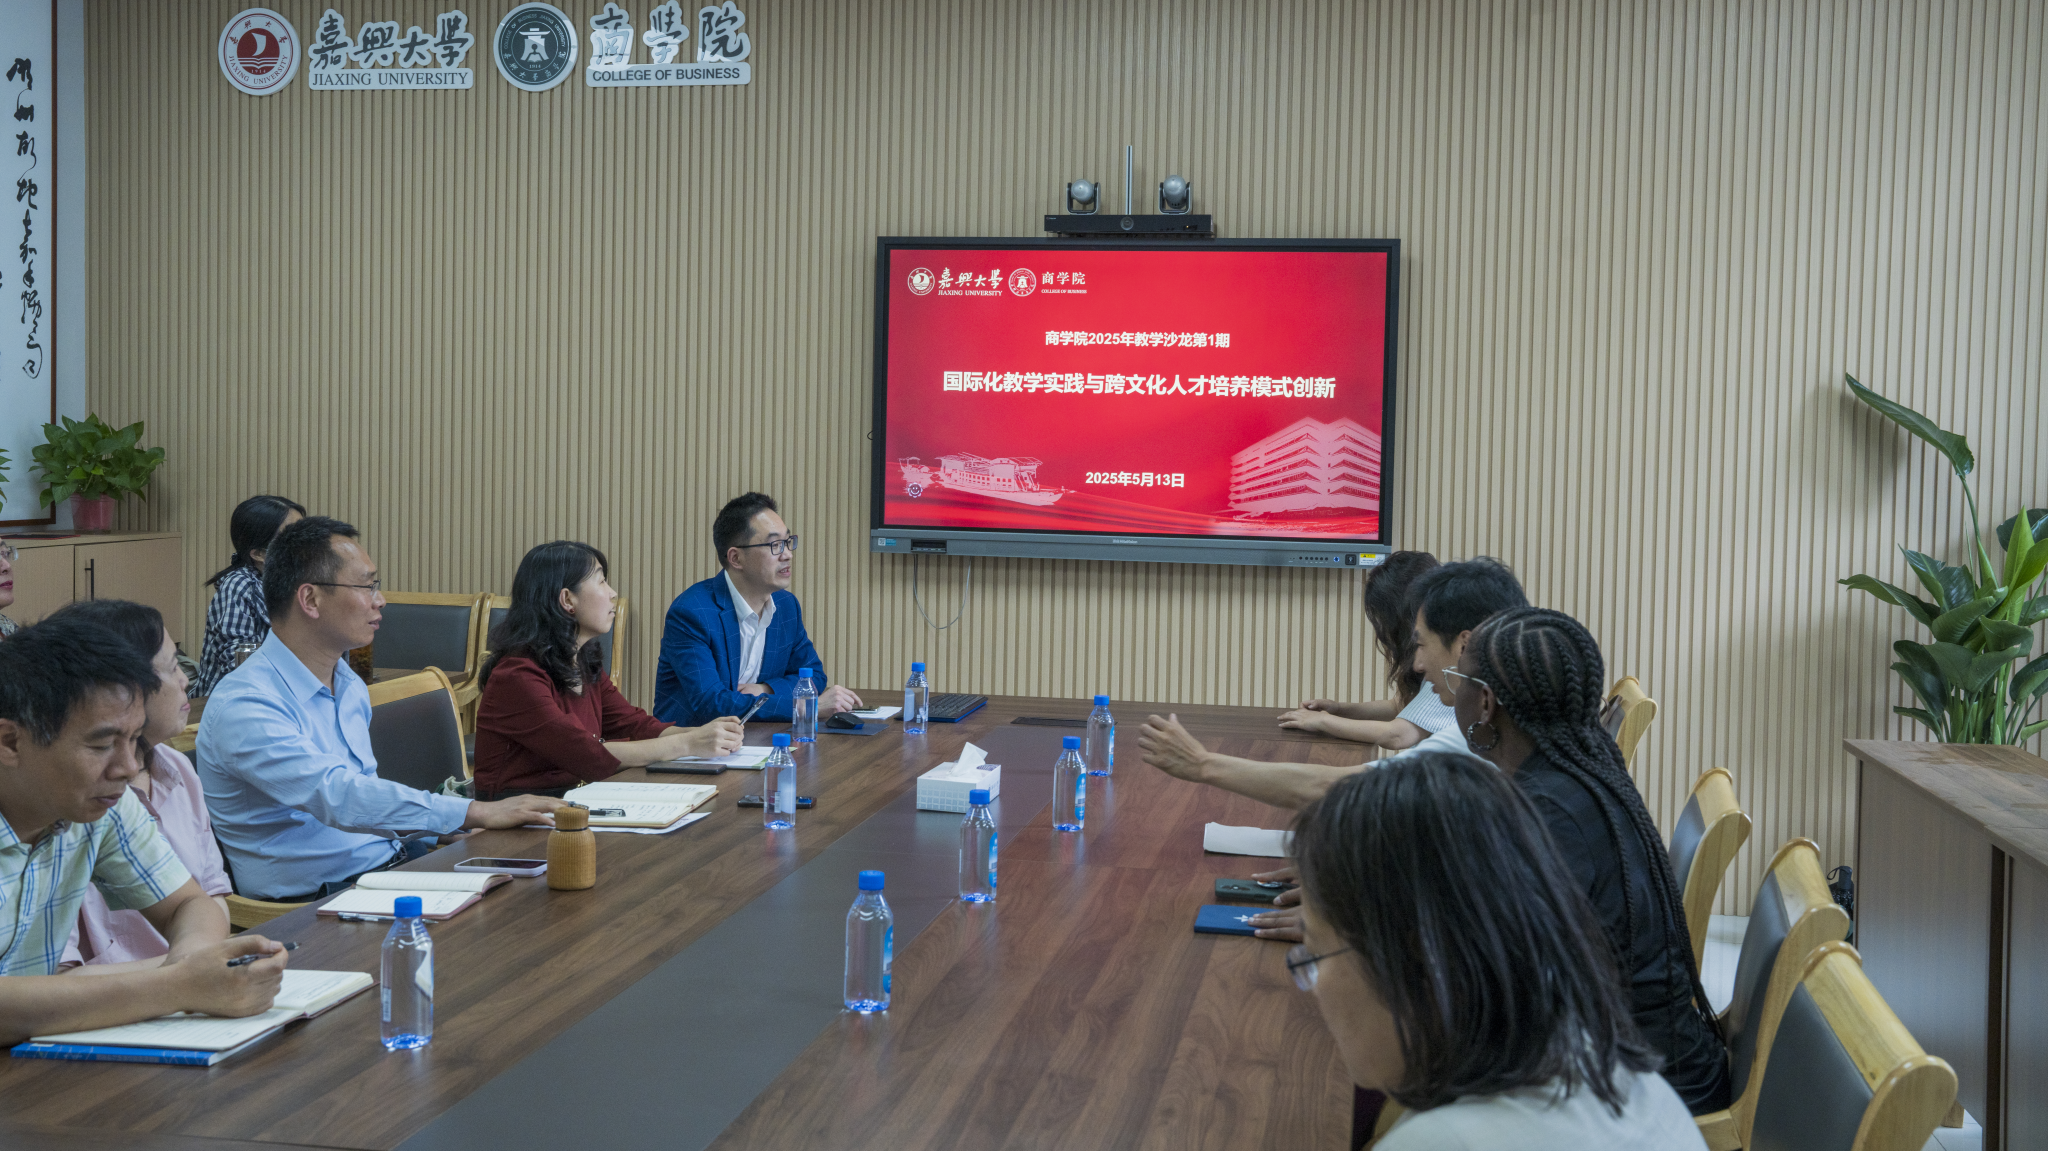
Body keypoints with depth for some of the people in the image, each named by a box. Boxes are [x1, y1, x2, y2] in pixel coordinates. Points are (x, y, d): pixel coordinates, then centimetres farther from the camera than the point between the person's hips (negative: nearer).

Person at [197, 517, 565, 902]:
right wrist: (477, 813, -29)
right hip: (316, 897, -8)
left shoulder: (350, 686, 15)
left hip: (390, 862, 8)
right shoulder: (242, 706, -16)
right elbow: (337, 796, -28)